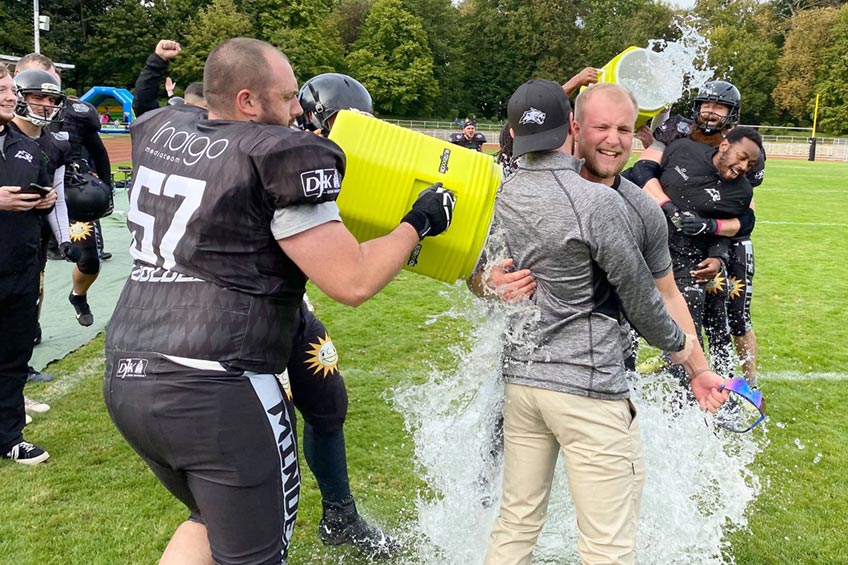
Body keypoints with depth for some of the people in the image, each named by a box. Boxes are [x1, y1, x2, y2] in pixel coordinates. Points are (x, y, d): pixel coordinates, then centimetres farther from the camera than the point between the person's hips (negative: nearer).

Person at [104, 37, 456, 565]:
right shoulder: (281, 156, -11)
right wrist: (417, 222, 3)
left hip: (126, 378, 8)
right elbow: (353, 282, -12)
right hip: (218, 391, -7)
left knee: (211, 522, 29)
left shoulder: (160, 131, 9)